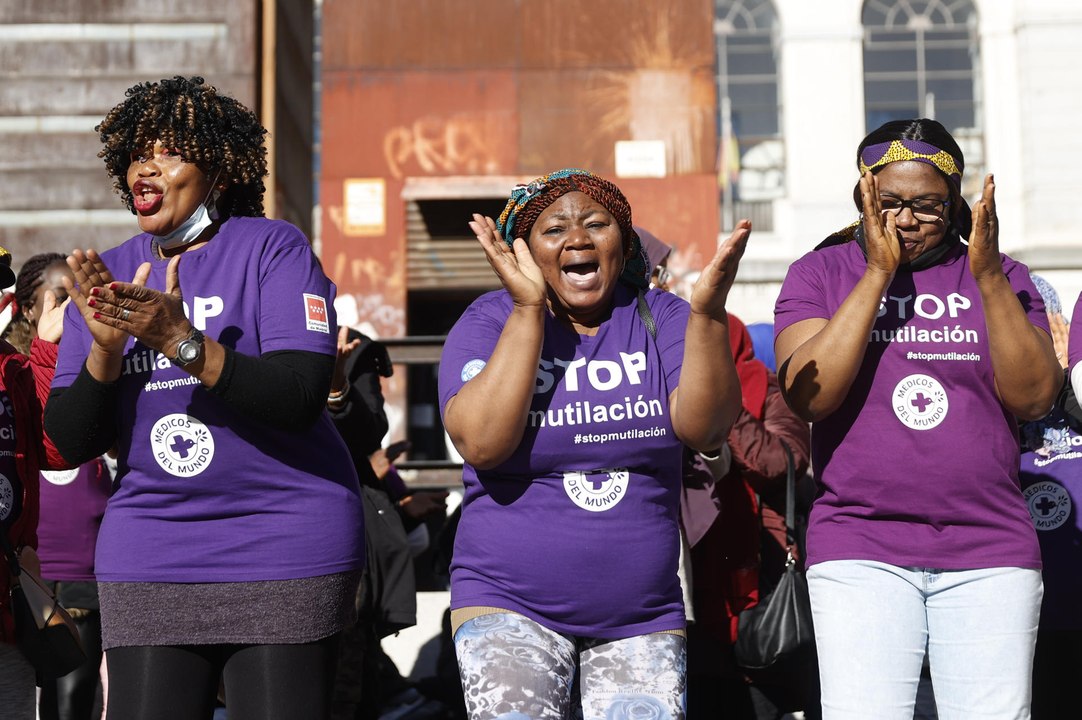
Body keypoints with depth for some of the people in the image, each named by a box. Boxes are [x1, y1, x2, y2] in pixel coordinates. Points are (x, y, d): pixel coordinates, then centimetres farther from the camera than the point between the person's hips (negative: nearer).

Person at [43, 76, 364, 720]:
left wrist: (182, 341, -27)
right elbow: (70, 444, 4)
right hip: (148, 554, 4)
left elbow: (302, 398, -17)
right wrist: (105, 348, -14)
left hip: (283, 547, -4)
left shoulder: (273, 248, -4)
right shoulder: (108, 275, 9)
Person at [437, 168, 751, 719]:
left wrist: (708, 313, -27)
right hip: (510, 604, -2)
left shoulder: (659, 318, 3)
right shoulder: (489, 321, -3)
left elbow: (702, 429, -13)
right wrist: (529, 308, -23)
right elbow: (481, 444, -19)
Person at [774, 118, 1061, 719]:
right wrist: (878, 272, -11)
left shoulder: (1000, 276, 11)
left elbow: (1033, 398, -1)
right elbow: (808, 397, -9)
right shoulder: (820, 274, 7)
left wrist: (988, 277, -10)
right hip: (860, 548, -1)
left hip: (990, 550, 2)